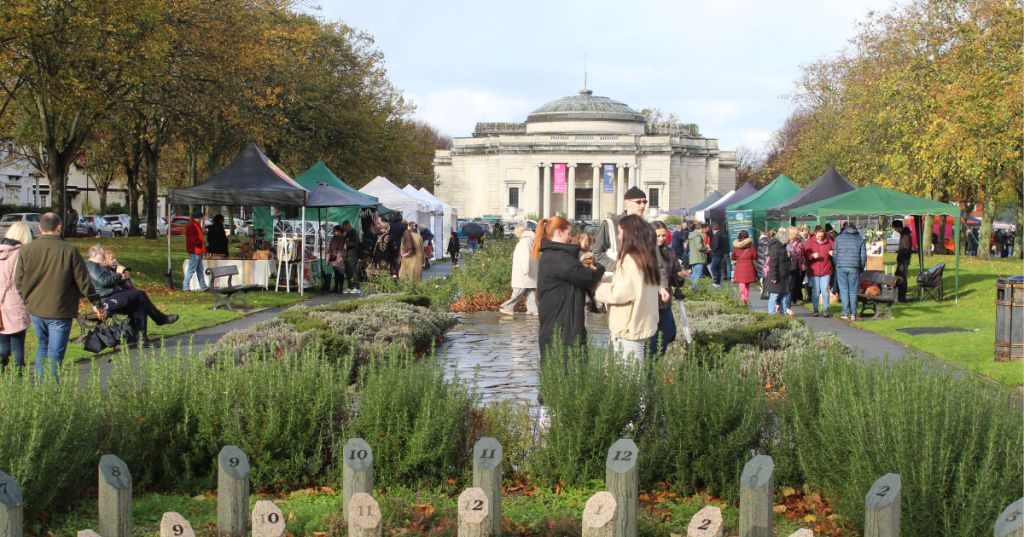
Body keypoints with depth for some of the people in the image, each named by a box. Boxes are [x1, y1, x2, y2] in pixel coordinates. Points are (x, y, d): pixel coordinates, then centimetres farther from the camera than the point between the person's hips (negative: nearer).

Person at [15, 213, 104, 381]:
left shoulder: (27, 249, -2)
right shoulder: (69, 251, -12)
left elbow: (18, 282, 4)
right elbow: (83, 282, -8)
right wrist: (98, 304, 3)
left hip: (35, 310, 4)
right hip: (60, 311, -4)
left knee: (43, 347, 21)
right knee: (55, 354, 3)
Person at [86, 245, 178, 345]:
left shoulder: (96, 266, 28)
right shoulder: (91, 266, -7)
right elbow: (104, 281, -21)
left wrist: (121, 278, 10)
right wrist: (118, 274, -8)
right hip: (108, 301, -11)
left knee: (139, 308, 0)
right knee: (140, 294, -11)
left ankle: (142, 339, -5)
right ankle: (161, 318, 2)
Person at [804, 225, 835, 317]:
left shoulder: (829, 241, 6)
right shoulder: (810, 241, 2)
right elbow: (806, 254, -4)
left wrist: (833, 253, -11)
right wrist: (813, 255, -24)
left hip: (826, 270, 0)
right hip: (814, 270, 0)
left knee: (825, 289, -5)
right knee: (815, 290, 2)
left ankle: (825, 309, 7)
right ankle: (815, 310, 11)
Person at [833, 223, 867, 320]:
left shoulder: (839, 238, 6)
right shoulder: (860, 239, 8)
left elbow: (834, 254, 5)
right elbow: (863, 256, 6)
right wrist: (861, 269, 14)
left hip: (841, 268, 0)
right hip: (854, 268, 0)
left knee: (844, 291, 4)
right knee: (853, 292, 5)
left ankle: (845, 313, 1)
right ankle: (853, 314, 4)